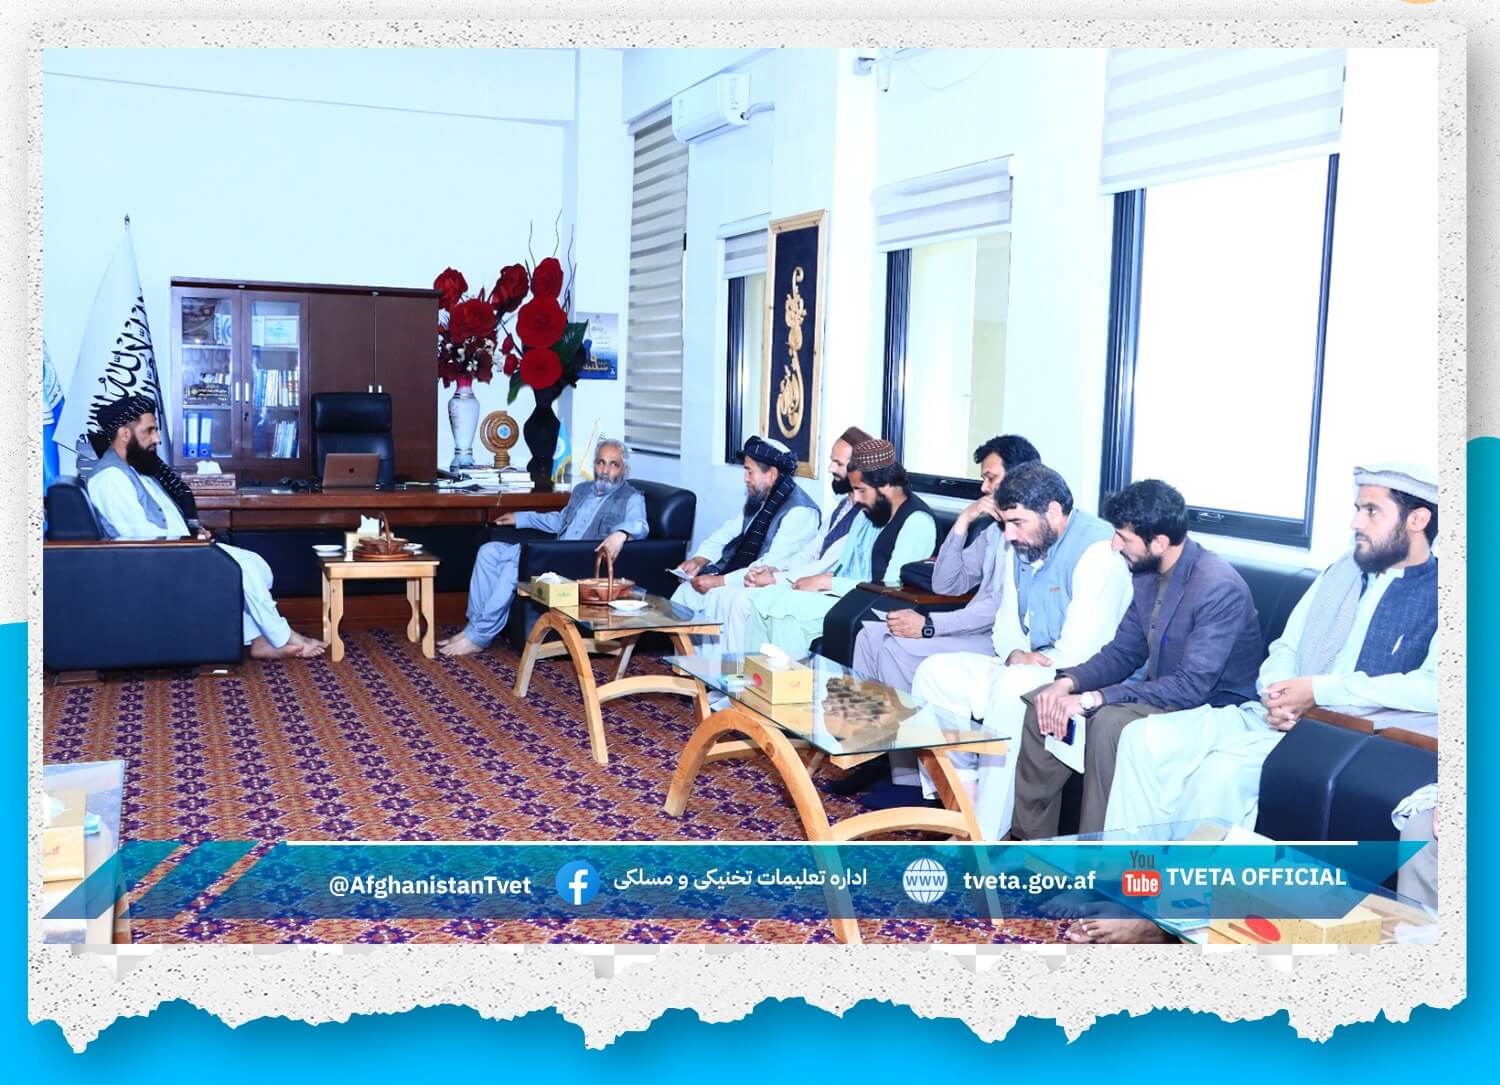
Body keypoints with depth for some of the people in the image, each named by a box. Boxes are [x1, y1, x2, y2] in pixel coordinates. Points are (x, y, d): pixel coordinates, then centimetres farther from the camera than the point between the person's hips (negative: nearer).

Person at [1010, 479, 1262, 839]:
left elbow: (1192, 686, -29)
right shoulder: (1146, 574, 3)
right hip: (1159, 694, 9)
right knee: (1044, 706, -5)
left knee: (1108, 722, -33)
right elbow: (1122, 652, 10)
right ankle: (1031, 836, 5)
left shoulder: (1219, 588, -24)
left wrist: (1093, 698, -31)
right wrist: (1069, 682, -10)